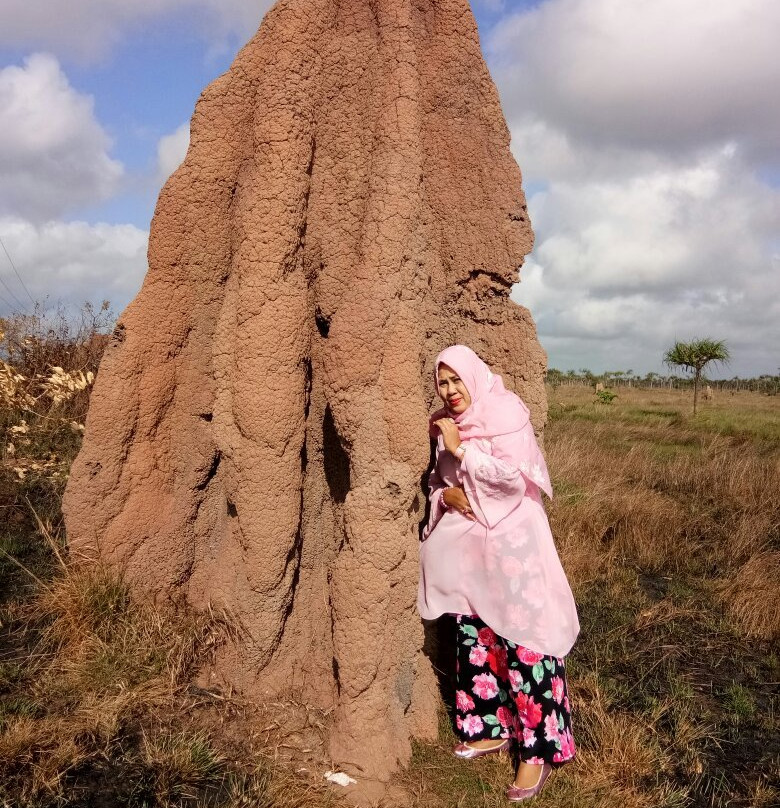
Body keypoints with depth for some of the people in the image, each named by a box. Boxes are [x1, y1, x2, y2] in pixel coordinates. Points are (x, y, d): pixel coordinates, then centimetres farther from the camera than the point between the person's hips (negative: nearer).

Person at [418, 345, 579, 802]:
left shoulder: (504, 411, -11)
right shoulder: (448, 425, 9)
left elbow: (513, 474, -21)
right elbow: (438, 479, 18)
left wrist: (461, 448, -19)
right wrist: (445, 494, -4)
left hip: (511, 542, -7)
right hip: (468, 545, 7)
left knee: (523, 641, -3)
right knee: (476, 638, 13)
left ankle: (539, 748, 8)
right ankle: (492, 728, 28)